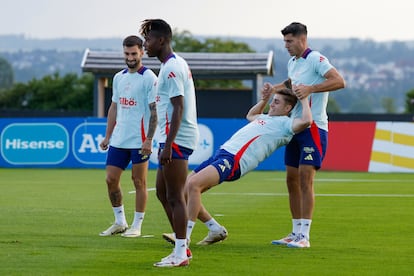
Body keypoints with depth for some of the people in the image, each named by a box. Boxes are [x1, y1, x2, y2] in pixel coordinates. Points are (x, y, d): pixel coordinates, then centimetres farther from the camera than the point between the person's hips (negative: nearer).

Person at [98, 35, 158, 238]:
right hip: (118, 140, 6)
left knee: (139, 181, 0)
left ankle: (137, 226, 7)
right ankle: (119, 222, 17)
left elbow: (154, 111, -11)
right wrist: (107, 136, 15)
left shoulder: (149, 78, -7)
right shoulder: (118, 78, 14)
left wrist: (149, 139, -17)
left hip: (139, 141, -6)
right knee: (111, 180, 5)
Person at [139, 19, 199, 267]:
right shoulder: (174, 64, 16)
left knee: (175, 197, -6)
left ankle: (180, 253, -2)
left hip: (177, 140, -10)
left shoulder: (172, 68, -15)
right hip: (175, 140, 10)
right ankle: (182, 247, 18)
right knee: (162, 192, 15)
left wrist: (168, 145, -23)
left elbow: (178, 108, -21)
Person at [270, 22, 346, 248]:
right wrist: (274, 88, 18)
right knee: (292, 179, 9)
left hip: (313, 128, -9)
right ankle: (295, 233, 16)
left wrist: (310, 88, -32)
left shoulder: (316, 59, -12)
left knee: (305, 178, -13)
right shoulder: (292, 62, 15)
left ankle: (304, 236, -14)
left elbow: (339, 81, -25)